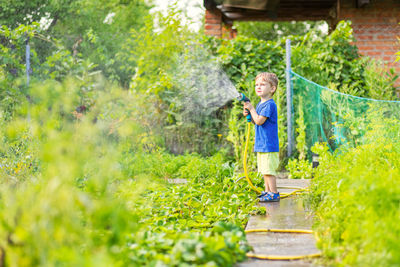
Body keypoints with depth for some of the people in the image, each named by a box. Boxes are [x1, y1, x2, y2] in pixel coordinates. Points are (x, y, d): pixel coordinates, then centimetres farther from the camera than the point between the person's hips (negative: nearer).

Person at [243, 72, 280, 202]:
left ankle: (274, 193, -2)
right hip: (261, 144, 10)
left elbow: (259, 121, -22)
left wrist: (252, 109, -11)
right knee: (265, 170, 16)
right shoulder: (260, 103, 14)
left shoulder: (269, 104, -16)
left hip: (268, 145, -10)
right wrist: (248, 114, 4)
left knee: (268, 170, -7)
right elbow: (256, 121, 20)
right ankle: (268, 191, 25)